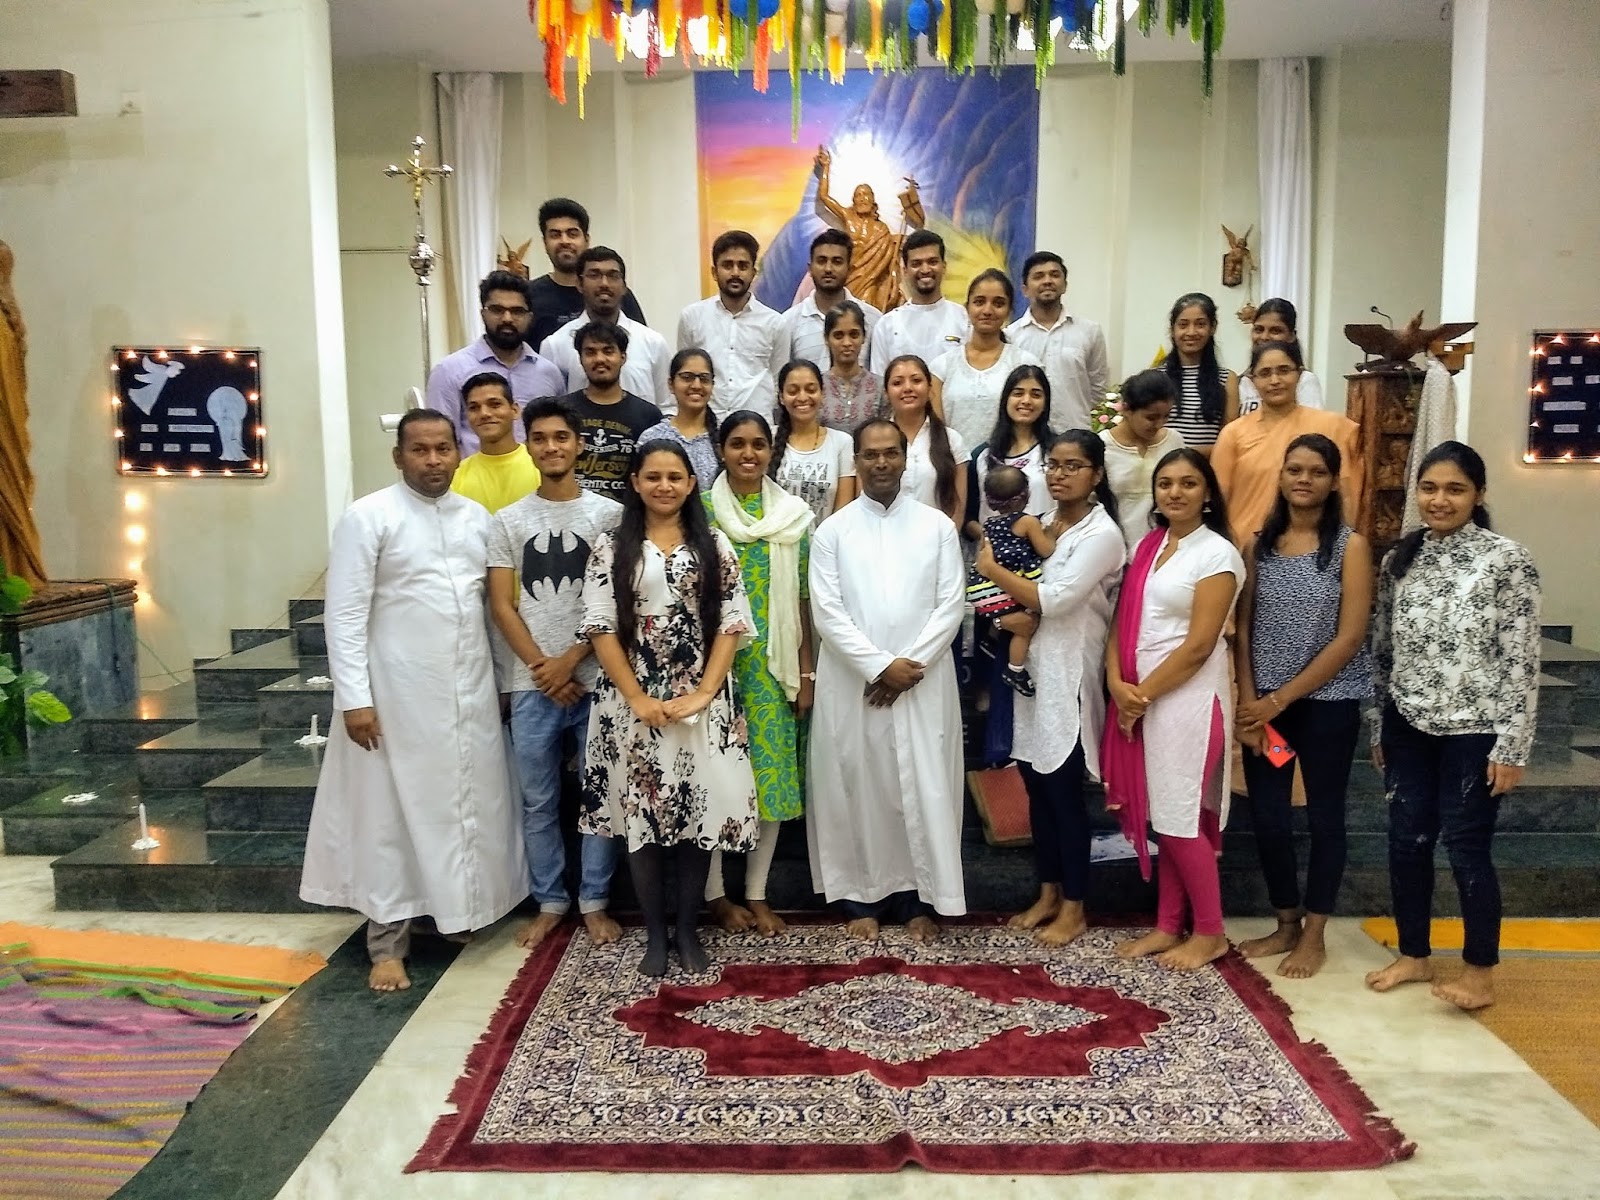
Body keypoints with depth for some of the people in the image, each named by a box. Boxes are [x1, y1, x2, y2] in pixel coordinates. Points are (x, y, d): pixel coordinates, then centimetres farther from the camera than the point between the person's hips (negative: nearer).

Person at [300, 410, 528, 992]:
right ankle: (388, 943, 14)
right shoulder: (368, 517, -8)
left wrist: (504, 677, 9)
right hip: (398, 693, -5)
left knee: (470, 806, 12)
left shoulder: (477, 517, 8)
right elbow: (345, 613, -11)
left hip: (471, 691, 5)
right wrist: (354, 698, -16)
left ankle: (462, 911, 30)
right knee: (393, 814, 3)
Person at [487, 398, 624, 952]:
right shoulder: (508, 520, 7)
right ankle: (550, 902, 23)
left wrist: (569, 661, -9)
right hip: (532, 684, 2)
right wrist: (542, 667, -7)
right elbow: (502, 605, 3)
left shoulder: (609, 514, 1)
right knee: (538, 801, 9)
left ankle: (595, 901, 20)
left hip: (596, 678, -1)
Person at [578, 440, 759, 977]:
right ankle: (655, 932, 20)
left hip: (701, 703, 1)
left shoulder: (714, 545, 5)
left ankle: (688, 928, 21)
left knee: (699, 811, 5)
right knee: (641, 813, 5)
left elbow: (732, 624, 0)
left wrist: (704, 693, -11)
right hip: (633, 703, 0)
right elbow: (600, 628, -4)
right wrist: (637, 698, -11)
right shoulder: (611, 546, 2)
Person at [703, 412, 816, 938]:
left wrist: (806, 669, 3)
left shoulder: (794, 514, 6)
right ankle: (715, 892, 19)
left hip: (774, 664, 3)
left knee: (773, 772, 6)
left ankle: (757, 893, 20)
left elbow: (802, 598, 6)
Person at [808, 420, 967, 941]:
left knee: (924, 789, 5)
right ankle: (861, 896, 20)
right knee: (855, 789, 6)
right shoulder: (832, 531, 2)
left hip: (923, 683, 1)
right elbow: (827, 612, -6)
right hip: (852, 685, 0)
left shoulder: (937, 526, 5)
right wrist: (880, 666, -14)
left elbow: (951, 605, -1)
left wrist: (909, 665, -11)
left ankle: (920, 898, 19)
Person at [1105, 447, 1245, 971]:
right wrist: (1118, 685, -8)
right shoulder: (1147, 546, 12)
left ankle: (1210, 932, 15)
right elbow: (1123, 623, 7)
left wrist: (1144, 694, -12)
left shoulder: (1217, 554, -9)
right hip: (1138, 698, 7)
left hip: (1188, 699, -6)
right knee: (1161, 816, 12)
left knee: (1181, 818, -2)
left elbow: (1199, 645, -15)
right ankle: (1168, 926, 23)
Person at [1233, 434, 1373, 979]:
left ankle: (1314, 935, 23)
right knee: (1266, 815, 7)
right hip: (1264, 703, 3)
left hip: (1328, 701, -3)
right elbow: (1243, 629, 4)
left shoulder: (1350, 546, -6)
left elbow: (1350, 637, -12)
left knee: (1324, 815, 9)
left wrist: (1281, 699, -13)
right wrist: (1248, 701, -7)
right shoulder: (1258, 544, 4)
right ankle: (1285, 924, 26)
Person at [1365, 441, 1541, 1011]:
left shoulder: (1507, 560, -9)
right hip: (1409, 726, 5)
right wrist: (1379, 726, 12)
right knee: (1406, 842, 11)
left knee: (1467, 848, 3)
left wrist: (1512, 745, -12)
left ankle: (1480, 972, 21)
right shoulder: (1399, 559, 6)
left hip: (1475, 731, -5)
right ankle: (1414, 955, 28)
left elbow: (1522, 661, -10)